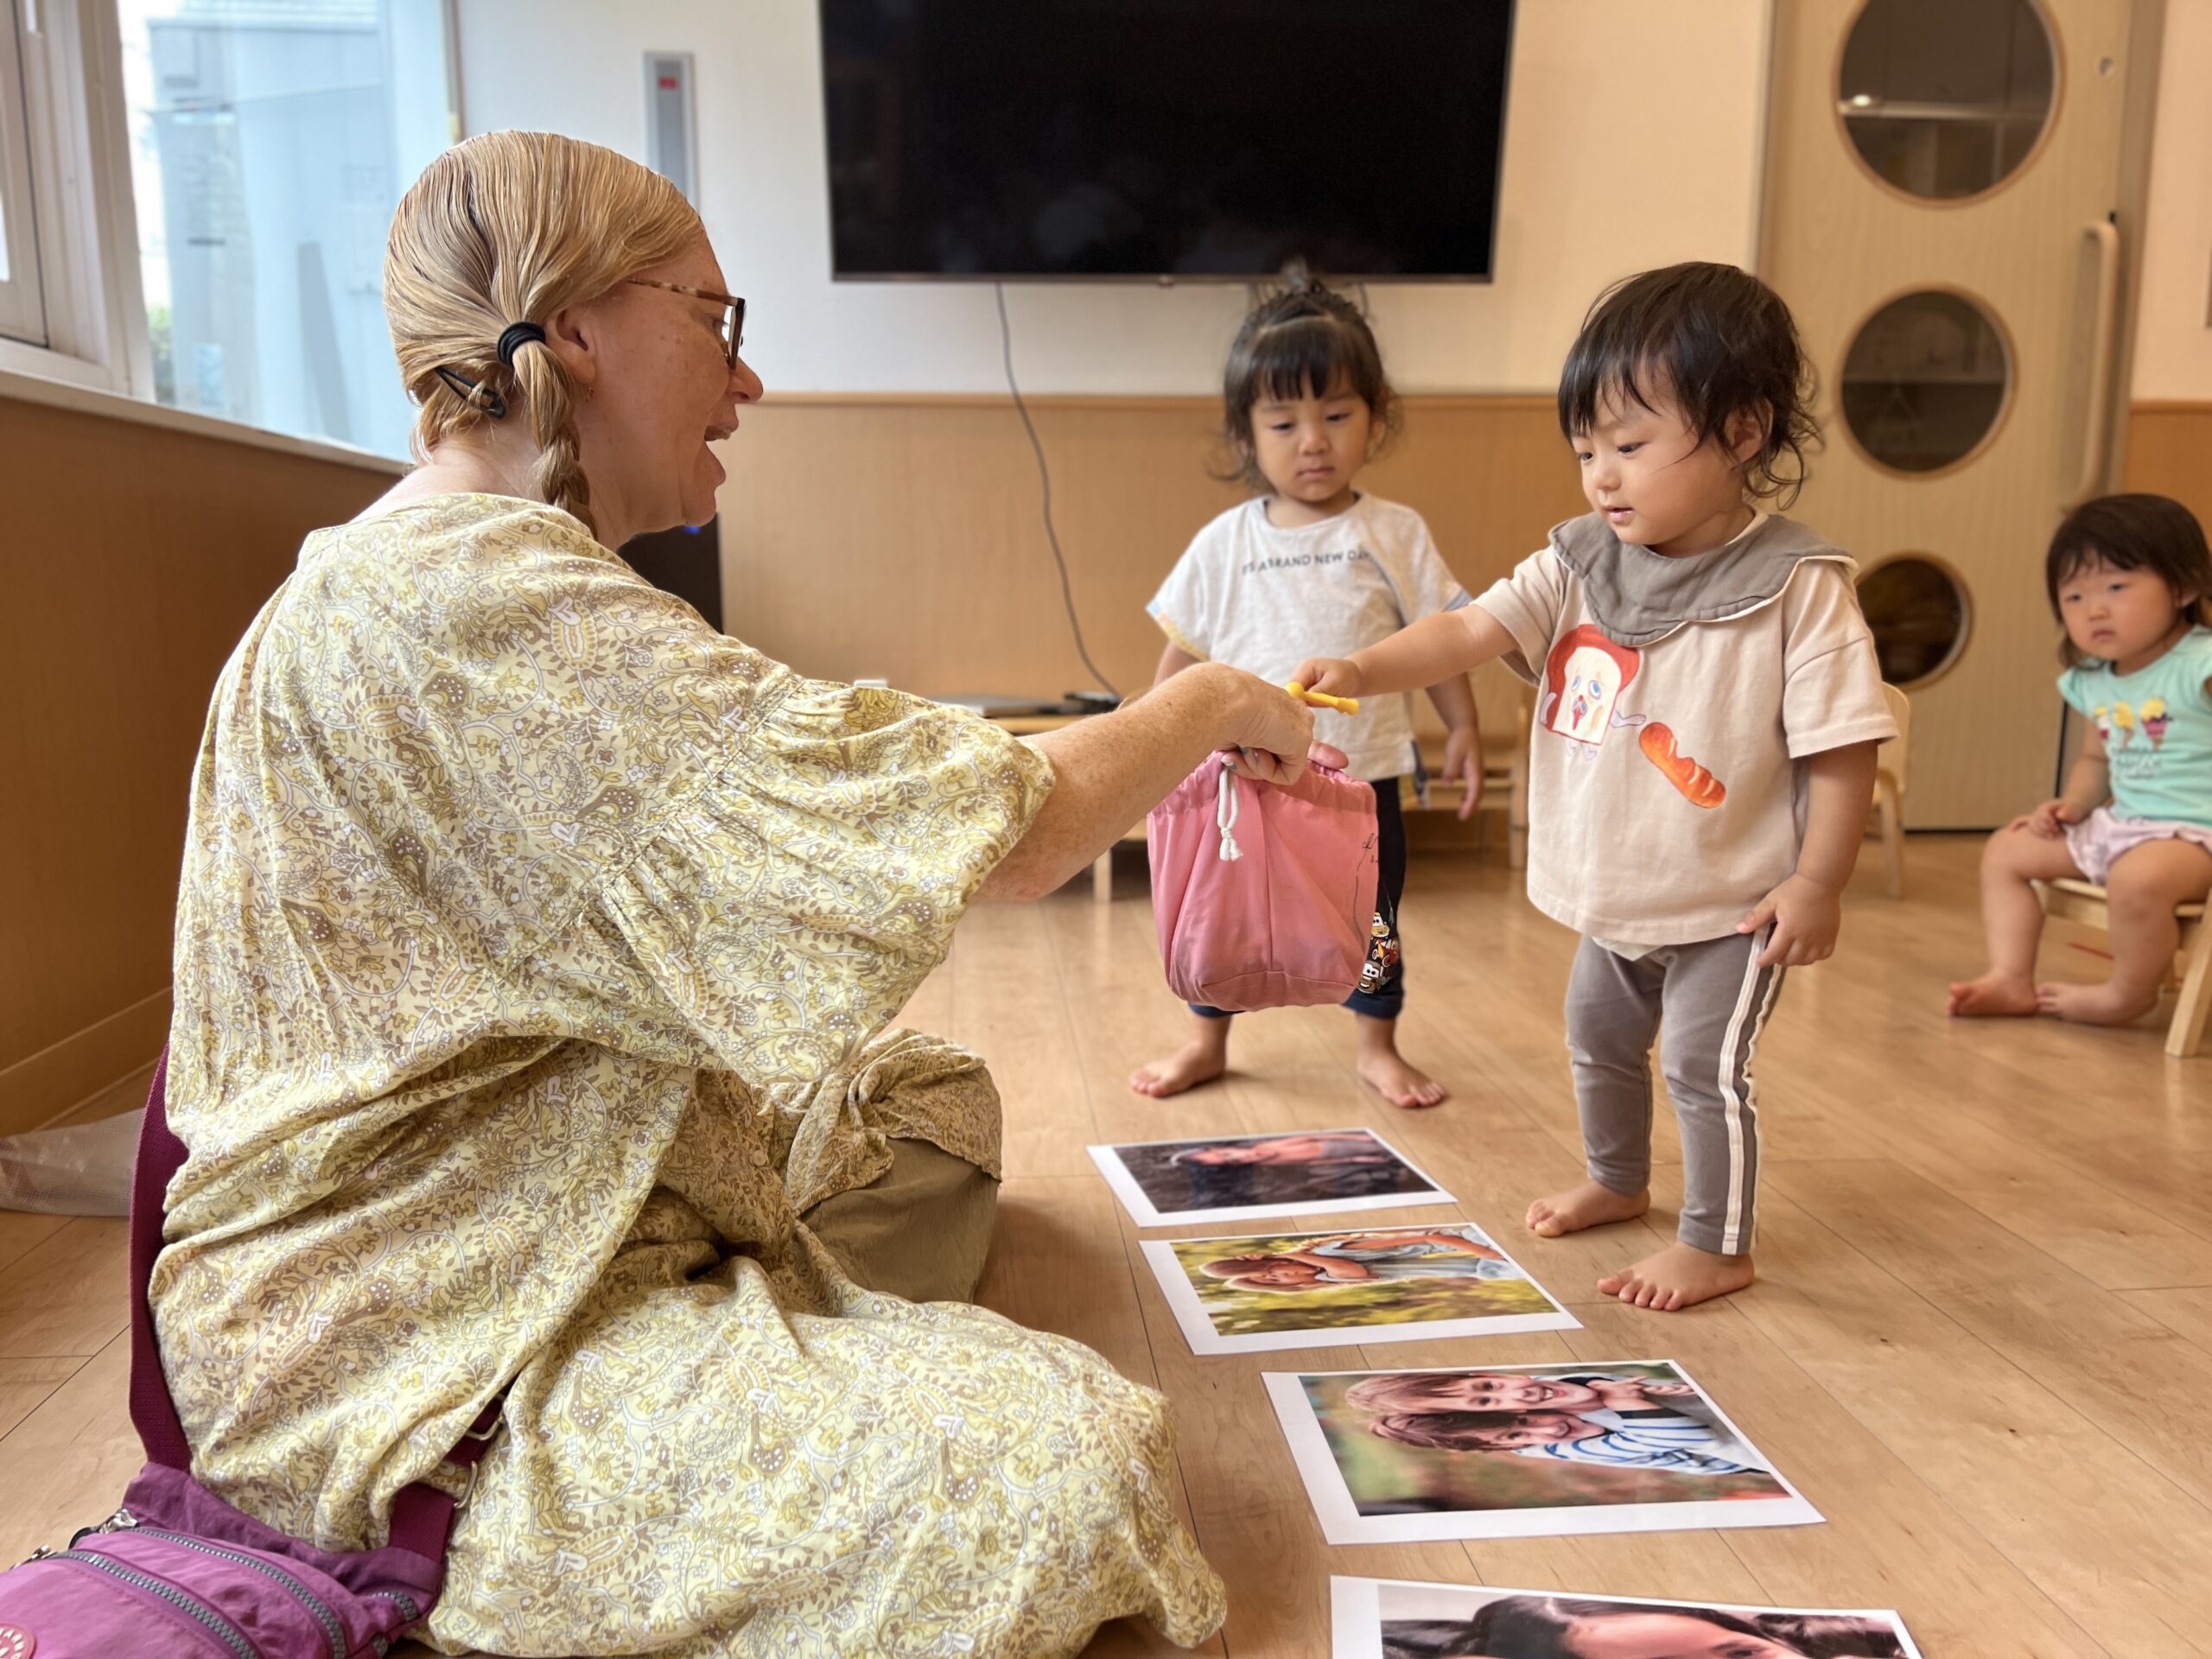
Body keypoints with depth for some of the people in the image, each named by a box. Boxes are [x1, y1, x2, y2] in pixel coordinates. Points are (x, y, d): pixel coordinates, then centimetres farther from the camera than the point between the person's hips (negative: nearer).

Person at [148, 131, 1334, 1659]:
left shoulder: (415, 578, 9)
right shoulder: (478, 599, -26)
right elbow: (1012, 836, -28)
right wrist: (1215, 704, -7)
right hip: (411, 1368, -10)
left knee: (933, 1103, 21)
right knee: (1067, 1458, -24)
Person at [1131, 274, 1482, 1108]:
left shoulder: (1395, 535, -3)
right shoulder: (1224, 543, -1)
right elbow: (1184, 650, 5)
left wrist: (1463, 729, 0)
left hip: (1362, 771, -1)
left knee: (1372, 920, 11)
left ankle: (1379, 1049, 31)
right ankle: (1205, 1043, 31)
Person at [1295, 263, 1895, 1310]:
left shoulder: (1797, 585, -19)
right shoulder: (1579, 565, -5)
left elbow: (1843, 746, -17)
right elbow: (1470, 631, -13)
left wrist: (1817, 884, -17)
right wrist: (1362, 671, -29)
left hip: (1731, 905, -7)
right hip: (1615, 898, 7)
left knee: (1707, 1067, 0)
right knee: (1599, 1038, 23)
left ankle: (1718, 1246, 21)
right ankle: (1617, 1183, 47)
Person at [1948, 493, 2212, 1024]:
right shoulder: (2094, 683, 9)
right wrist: (2071, 805, 9)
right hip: (2117, 823, 9)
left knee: (2139, 877, -39)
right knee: (2006, 850, 10)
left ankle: (2128, 995, -11)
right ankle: (2011, 979, 2)